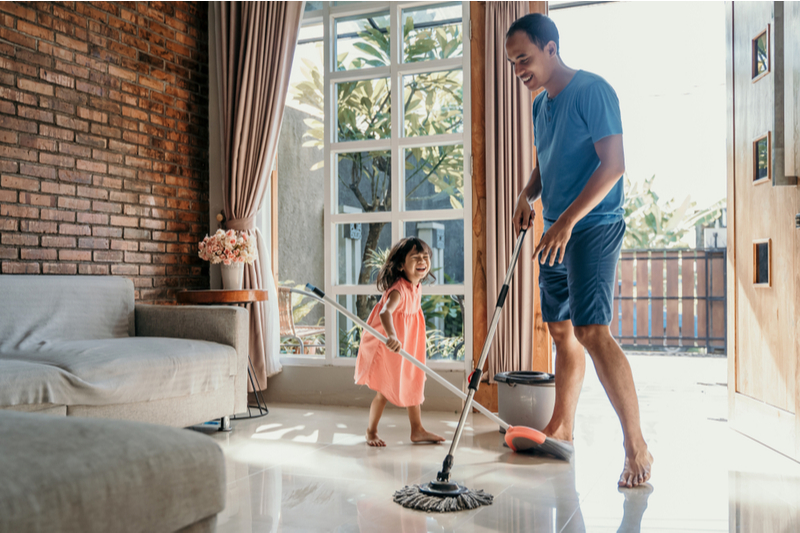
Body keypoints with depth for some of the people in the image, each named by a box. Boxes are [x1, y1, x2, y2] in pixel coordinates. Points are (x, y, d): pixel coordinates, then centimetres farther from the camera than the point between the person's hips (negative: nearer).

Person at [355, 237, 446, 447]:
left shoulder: (416, 287, -2)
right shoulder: (398, 290, -30)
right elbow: (385, 312, -49)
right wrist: (392, 337, -66)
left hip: (408, 345, 9)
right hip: (386, 346, -8)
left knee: (413, 386, 14)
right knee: (385, 391, 1)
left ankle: (417, 430, 27)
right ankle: (371, 431, 22)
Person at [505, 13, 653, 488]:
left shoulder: (592, 90, -11)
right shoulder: (541, 104, 15)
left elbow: (613, 163, -19)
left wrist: (566, 222, -23)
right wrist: (528, 194, 4)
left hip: (593, 227, -9)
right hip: (558, 232, 9)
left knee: (592, 331, -16)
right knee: (561, 329, 12)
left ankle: (637, 447, -6)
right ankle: (561, 429, 25)